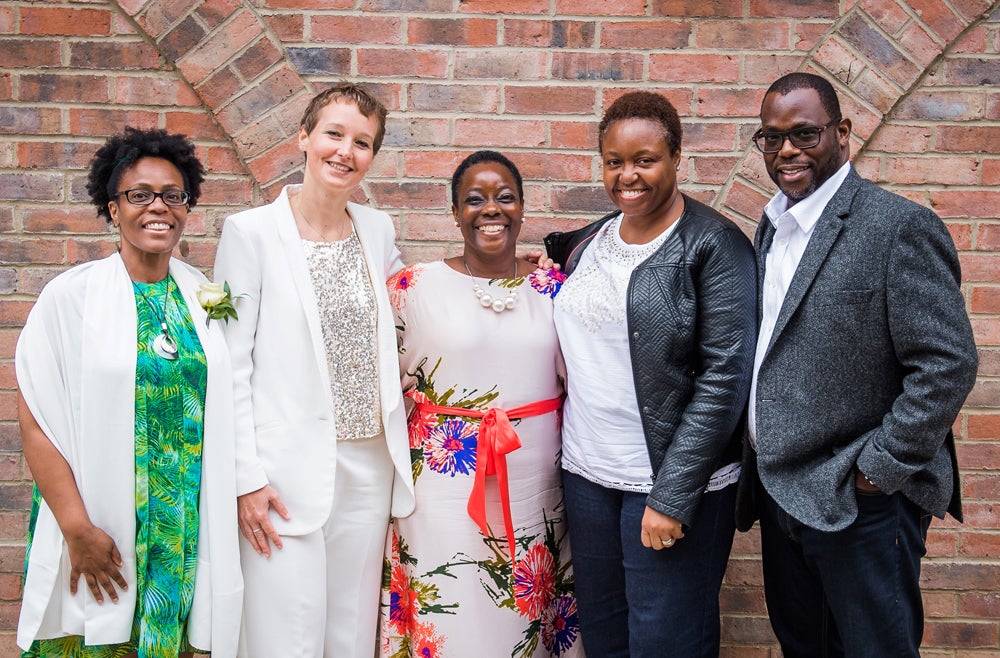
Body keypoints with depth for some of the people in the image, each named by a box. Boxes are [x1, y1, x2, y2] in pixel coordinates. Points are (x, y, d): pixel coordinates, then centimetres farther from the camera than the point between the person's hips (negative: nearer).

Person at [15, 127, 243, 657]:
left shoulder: (203, 296, 5)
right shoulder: (71, 295, -6)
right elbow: (36, 420, -9)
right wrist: (77, 529, -12)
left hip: (186, 527, 3)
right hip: (100, 523, -3)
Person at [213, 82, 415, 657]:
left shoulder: (378, 229, 8)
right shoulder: (252, 231, -6)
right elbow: (231, 366, -6)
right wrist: (248, 477, -11)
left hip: (370, 464, 5)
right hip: (287, 474, -4)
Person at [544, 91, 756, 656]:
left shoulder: (715, 244, -10)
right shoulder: (590, 241, 9)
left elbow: (725, 376, -16)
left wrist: (671, 497, -19)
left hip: (673, 482, -6)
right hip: (587, 473, 6)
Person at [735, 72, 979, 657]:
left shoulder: (901, 227, -14)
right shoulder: (772, 225, 10)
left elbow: (948, 365, -18)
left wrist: (879, 470, -17)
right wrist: (759, 468, 10)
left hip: (860, 504, -7)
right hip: (778, 494, 7)